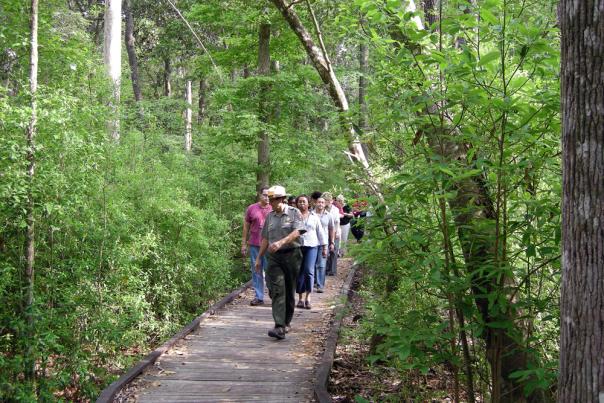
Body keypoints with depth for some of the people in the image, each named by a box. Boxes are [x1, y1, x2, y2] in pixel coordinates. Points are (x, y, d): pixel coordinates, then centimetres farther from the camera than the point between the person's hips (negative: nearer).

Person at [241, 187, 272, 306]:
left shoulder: (273, 210, 4)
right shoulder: (251, 208, 5)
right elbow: (246, 227, 10)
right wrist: (244, 244, 7)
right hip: (254, 245, 1)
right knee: (256, 272, 6)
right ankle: (259, 297, 13)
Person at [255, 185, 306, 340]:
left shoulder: (294, 213, -1)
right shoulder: (270, 216, 14)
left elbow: (297, 232, -16)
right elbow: (265, 238, 19)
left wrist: (281, 242, -28)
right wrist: (259, 257, 17)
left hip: (291, 255, -2)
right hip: (274, 257, 3)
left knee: (289, 291, 6)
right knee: (277, 290, -12)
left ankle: (286, 323, 22)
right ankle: (279, 327, -19)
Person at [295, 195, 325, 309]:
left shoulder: (314, 217, 11)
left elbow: (320, 232, 14)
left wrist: (324, 246, 11)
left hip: (311, 246, 0)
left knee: (309, 271, -13)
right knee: (299, 272, 2)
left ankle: (308, 297, -7)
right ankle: (300, 298, 11)